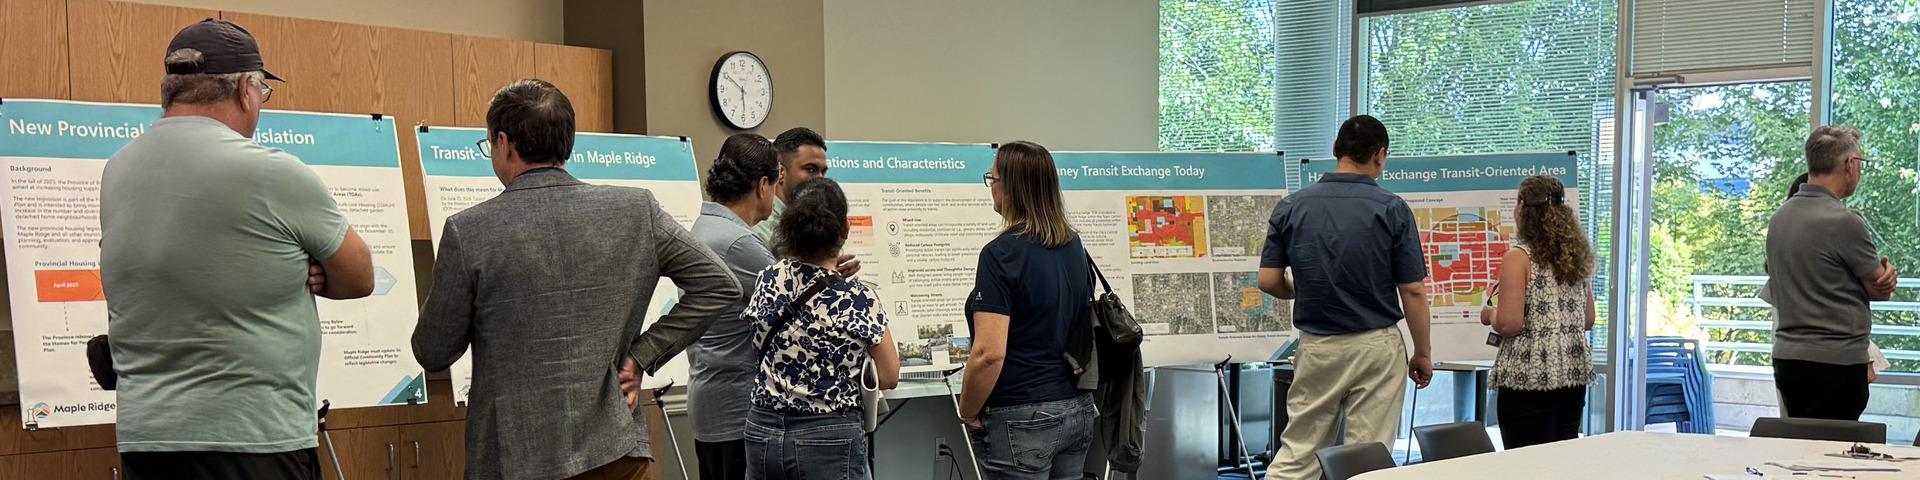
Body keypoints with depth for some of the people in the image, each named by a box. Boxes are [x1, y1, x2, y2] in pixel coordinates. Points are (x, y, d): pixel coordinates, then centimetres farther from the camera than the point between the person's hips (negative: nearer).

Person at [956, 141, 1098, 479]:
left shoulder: (1001, 254, -16)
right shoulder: (1075, 246, 7)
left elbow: (989, 353, -22)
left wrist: (968, 414, -8)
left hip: (1022, 420, -7)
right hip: (1077, 410, 8)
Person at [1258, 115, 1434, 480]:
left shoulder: (1291, 207, -1)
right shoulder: (1392, 209, -8)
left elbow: (1268, 281, -1)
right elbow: (1412, 291, -8)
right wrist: (1423, 354, 4)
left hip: (1316, 346, 2)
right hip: (1377, 347, -2)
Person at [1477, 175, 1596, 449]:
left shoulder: (1518, 257, -12)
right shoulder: (1577, 256, 8)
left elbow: (1509, 324, -17)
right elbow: (1588, 321, 15)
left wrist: (1489, 315, 2)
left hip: (1529, 378, -7)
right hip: (1574, 375, 7)